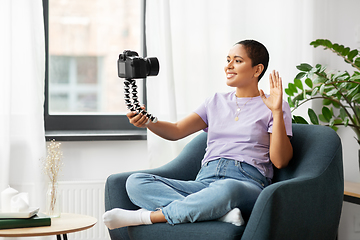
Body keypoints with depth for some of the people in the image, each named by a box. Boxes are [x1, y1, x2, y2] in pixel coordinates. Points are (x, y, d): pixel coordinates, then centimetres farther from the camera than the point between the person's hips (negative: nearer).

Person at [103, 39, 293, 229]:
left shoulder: (268, 107, 10)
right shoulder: (216, 102, 23)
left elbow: (280, 161, -1)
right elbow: (176, 131, 12)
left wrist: (277, 112, -10)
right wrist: (147, 121, -8)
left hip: (247, 183, -5)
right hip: (205, 181, 5)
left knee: (226, 189, -44)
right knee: (135, 182, -18)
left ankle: (146, 216, -29)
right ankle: (220, 212, -32)